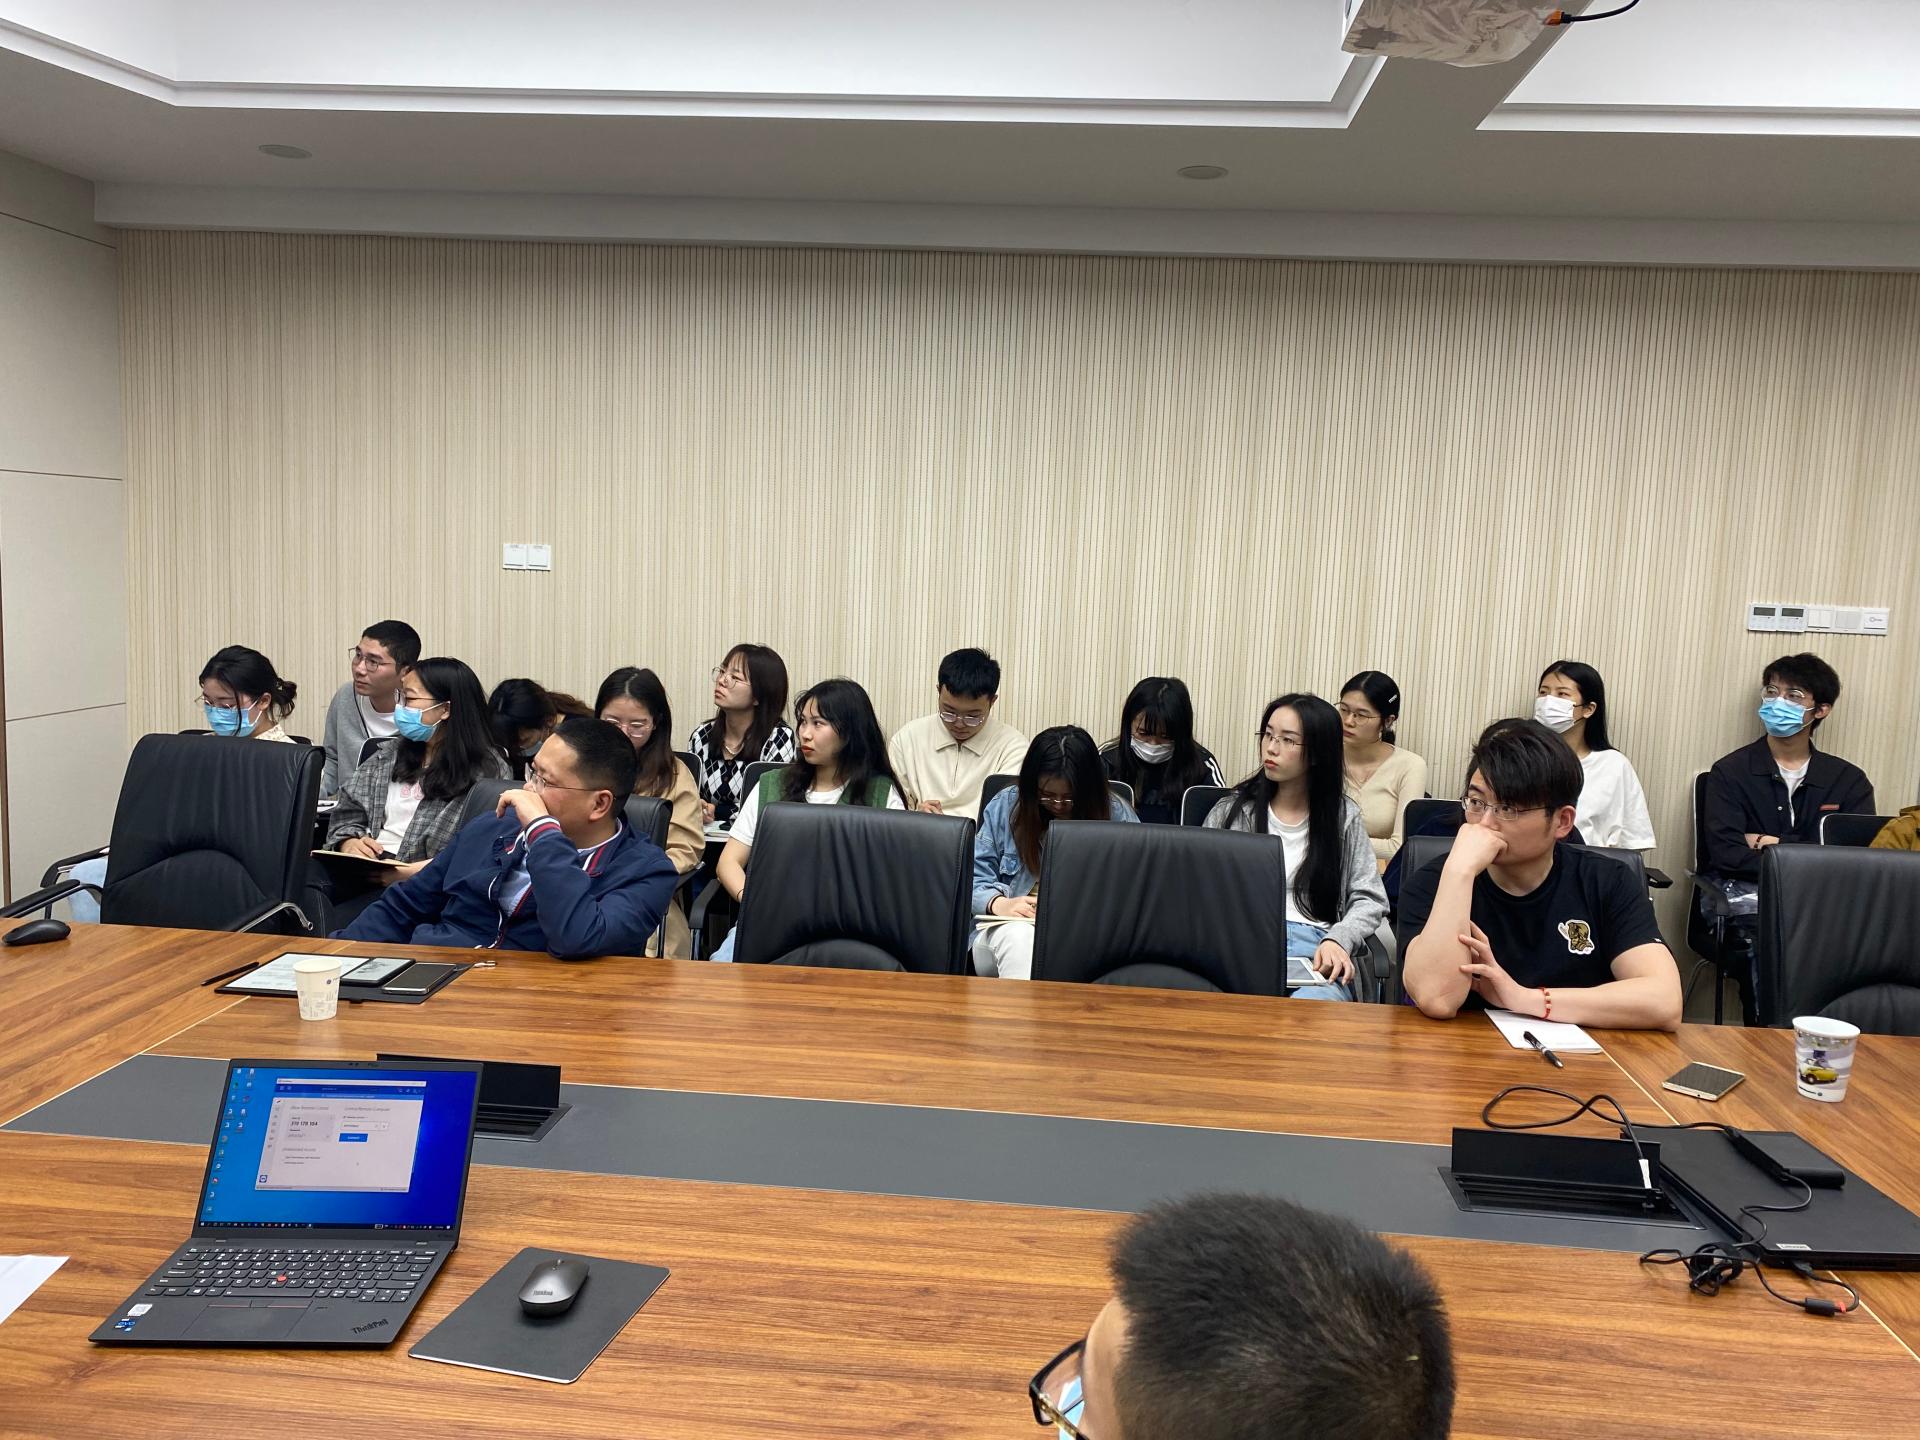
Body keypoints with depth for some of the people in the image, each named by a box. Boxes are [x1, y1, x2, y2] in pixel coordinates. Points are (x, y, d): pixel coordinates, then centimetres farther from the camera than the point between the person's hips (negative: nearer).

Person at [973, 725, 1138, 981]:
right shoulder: (1005, 806, 9)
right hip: (1009, 927, 1)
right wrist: (998, 903, -14)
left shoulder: (1116, 815, 6)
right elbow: (974, 876, 9)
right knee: (1019, 936, -37)